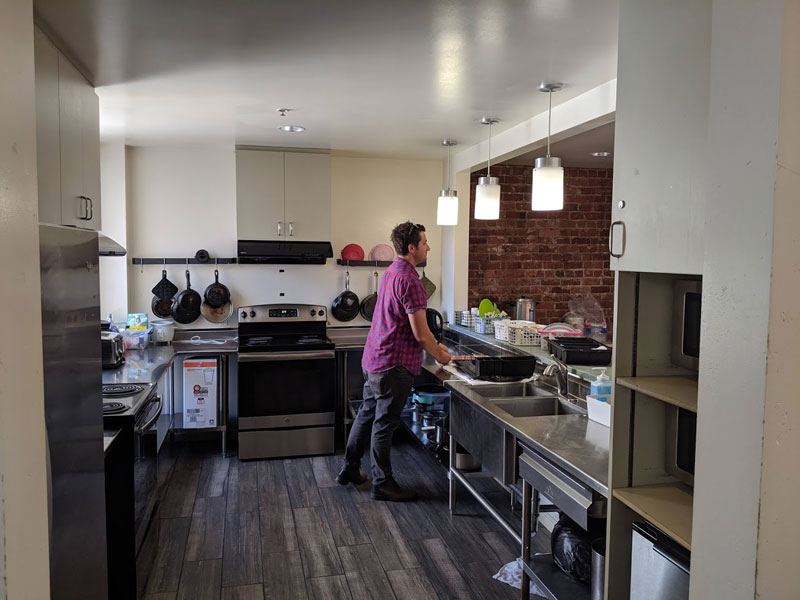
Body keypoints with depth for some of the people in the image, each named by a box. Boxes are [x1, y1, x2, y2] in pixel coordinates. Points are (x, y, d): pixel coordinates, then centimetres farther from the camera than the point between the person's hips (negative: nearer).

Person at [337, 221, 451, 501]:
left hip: (373, 358, 10)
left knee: (367, 414, 20)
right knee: (384, 424, 2)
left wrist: (434, 345, 19)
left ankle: (350, 469, 33)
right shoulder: (410, 281, -20)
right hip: (393, 363, -10)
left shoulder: (391, 271, 11)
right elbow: (420, 333, -20)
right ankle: (382, 483, 16)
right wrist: (439, 355, -2)